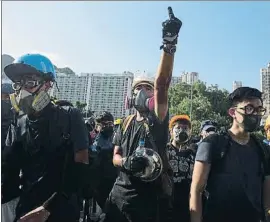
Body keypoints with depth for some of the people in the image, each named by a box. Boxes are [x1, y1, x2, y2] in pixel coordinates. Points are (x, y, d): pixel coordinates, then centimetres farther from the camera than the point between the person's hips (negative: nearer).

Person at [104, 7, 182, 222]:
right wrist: (126, 162, -16)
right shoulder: (126, 124, 7)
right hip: (120, 194, 4)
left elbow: (161, 84, -24)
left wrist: (169, 46, -35)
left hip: (149, 197, -4)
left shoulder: (158, 120, -8)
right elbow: (115, 156, 8)